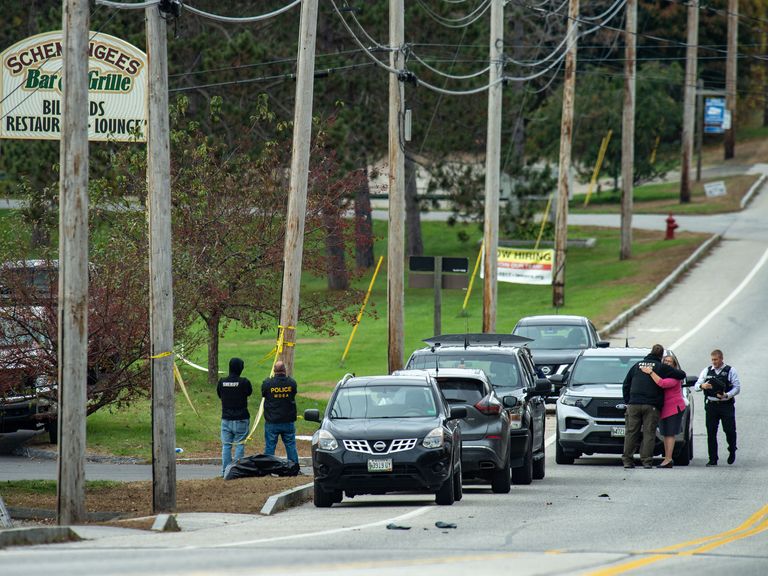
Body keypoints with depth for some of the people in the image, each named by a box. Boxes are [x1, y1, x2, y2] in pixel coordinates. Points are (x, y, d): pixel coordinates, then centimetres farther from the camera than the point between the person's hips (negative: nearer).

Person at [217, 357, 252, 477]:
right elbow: (249, 392, 4)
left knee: (226, 445, 9)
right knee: (239, 445, 3)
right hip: (241, 419, -3)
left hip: (226, 419, 3)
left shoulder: (222, 382, -2)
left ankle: (225, 470, 9)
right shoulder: (244, 382, -13)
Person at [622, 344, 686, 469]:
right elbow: (681, 375, 1)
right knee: (649, 433, -1)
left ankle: (627, 460, 1)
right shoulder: (661, 367, 1)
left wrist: (627, 401, 21)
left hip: (634, 404, 3)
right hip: (651, 406, -3)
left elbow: (626, 385, 18)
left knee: (631, 432, 5)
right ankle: (647, 461, -6)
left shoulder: (637, 365, 16)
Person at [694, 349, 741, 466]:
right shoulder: (706, 371, 13)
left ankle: (732, 451, 23)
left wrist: (727, 395, -17)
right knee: (711, 433, -2)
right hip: (711, 405, 3)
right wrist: (702, 386, -14)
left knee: (729, 430, -5)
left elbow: (737, 387, -1)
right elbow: (696, 386, 10)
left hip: (726, 405, -3)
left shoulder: (730, 371, 3)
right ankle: (712, 459, 3)